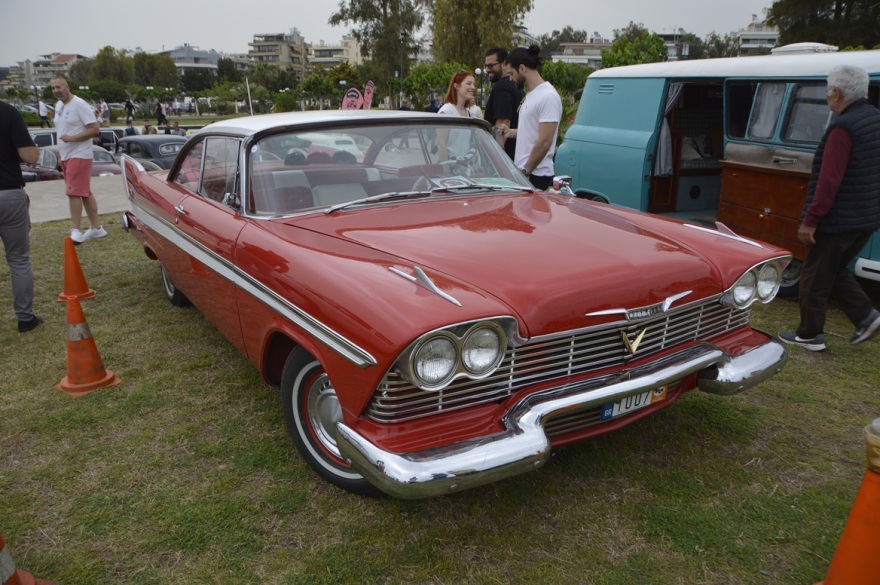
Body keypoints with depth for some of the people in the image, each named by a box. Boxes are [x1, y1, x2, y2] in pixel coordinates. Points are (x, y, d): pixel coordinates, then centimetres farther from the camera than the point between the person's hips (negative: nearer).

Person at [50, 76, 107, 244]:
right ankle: (96, 227, 17)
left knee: (73, 193, -12)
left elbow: (95, 130, -18)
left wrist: (73, 138, -23)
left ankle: (76, 231, -9)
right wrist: (61, 154, 18)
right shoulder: (58, 106, 13)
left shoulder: (80, 105, -13)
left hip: (79, 156, -9)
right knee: (84, 193, 11)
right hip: (66, 156, 9)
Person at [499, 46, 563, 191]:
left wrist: (525, 171, -17)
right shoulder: (530, 95, 16)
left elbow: (545, 141, -20)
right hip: (522, 172, 9)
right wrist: (512, 132, 11)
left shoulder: (547, 96, -15)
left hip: (536, 176, -9)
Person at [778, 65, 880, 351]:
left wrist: (810, 220, -20)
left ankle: (809, 334, 15)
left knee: (815, 276, 5)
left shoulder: (843, 127, -20)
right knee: (835, 270, 24)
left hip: (837, 220, -9)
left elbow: (829, 181, -24)